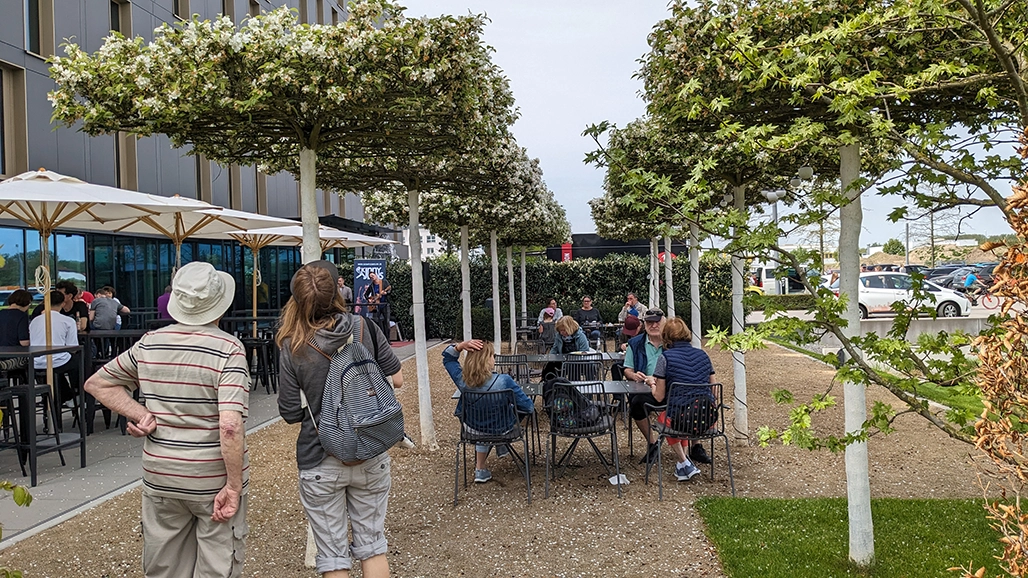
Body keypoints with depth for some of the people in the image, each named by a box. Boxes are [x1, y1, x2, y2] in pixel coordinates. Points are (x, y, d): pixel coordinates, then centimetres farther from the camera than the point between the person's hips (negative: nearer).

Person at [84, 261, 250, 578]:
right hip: (214, 478, -4)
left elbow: (96, 383, 11)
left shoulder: (149, 343, 0)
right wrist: (234, 486, -18)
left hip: (160, 476, 5)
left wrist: (141, 415, 0)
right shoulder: (228, 349, -16)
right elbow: (230, 426, -24)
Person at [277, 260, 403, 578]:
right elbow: (396, 379, -2)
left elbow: (290, 413, -8)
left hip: (320, 463, -2)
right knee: (372, 543, 19)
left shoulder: (292, 347, -14)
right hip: (371, 457, 2)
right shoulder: (365, 328, -10)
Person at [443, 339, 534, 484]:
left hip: (473, 428, 2)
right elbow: (528, 407, -24)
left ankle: (480, 467, 43)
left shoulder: (462, 379, -24)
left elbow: (447, 357, -4)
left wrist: (461, 345, -22)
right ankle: (501, 447, 52)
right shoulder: (503, 381, -34)